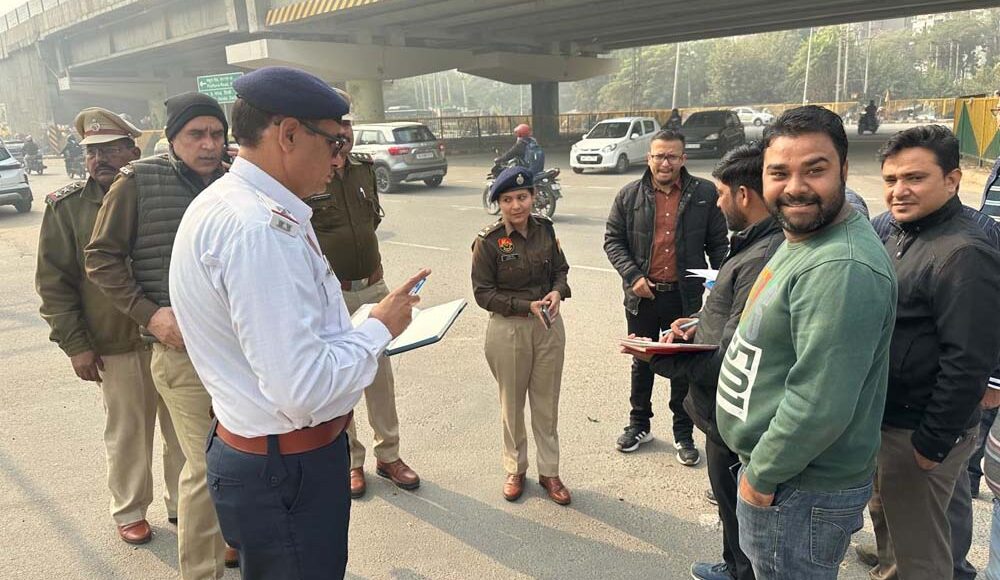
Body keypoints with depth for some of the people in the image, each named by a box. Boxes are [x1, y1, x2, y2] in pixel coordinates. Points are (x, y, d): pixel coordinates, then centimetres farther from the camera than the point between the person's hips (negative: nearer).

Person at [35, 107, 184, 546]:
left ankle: (182, 503, 31)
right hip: (115, 344, -1)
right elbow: (54, 282, -2)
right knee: (127, 431, 11)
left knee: (182, 426, 12)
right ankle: (129, 511, 31)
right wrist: (74, 344, -7)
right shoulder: (66, 206, -3)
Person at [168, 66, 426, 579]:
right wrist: (380, 327, -15)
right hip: (288, 474, -10)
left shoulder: (226, 204, 7)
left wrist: (367, 330, 9)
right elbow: (304, 391, -30)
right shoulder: (260, 228, -27)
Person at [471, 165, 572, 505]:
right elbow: (483, 292, -12)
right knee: (512, 403, 13)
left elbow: (560, 269, 9)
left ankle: (549, 471, 29)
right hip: (508, 329, -3)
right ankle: (515, 469, 33)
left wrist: (557, 292, -13)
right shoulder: (488, 241, -13)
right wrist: (526, 306, -20)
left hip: (549, 325, 3)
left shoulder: (545, 229, -1)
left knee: (547, 403, 13)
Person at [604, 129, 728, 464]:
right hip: (642, 295, 1)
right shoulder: (629, 196, 0)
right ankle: (639, 425, 34)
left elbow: (718, 243, 4)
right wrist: (632, 276, -11)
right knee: (641, 363, 16)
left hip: (685, 297, -1)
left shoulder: (705, 194, -1)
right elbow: (613, 240, 2)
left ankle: (683, 433, 28)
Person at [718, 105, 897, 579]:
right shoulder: (800, 239, 6)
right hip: (774, 471, 9)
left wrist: (761, 474, -18)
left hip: (803, 492, -9)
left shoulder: (842, 268, -28)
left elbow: (820, 404, -30)